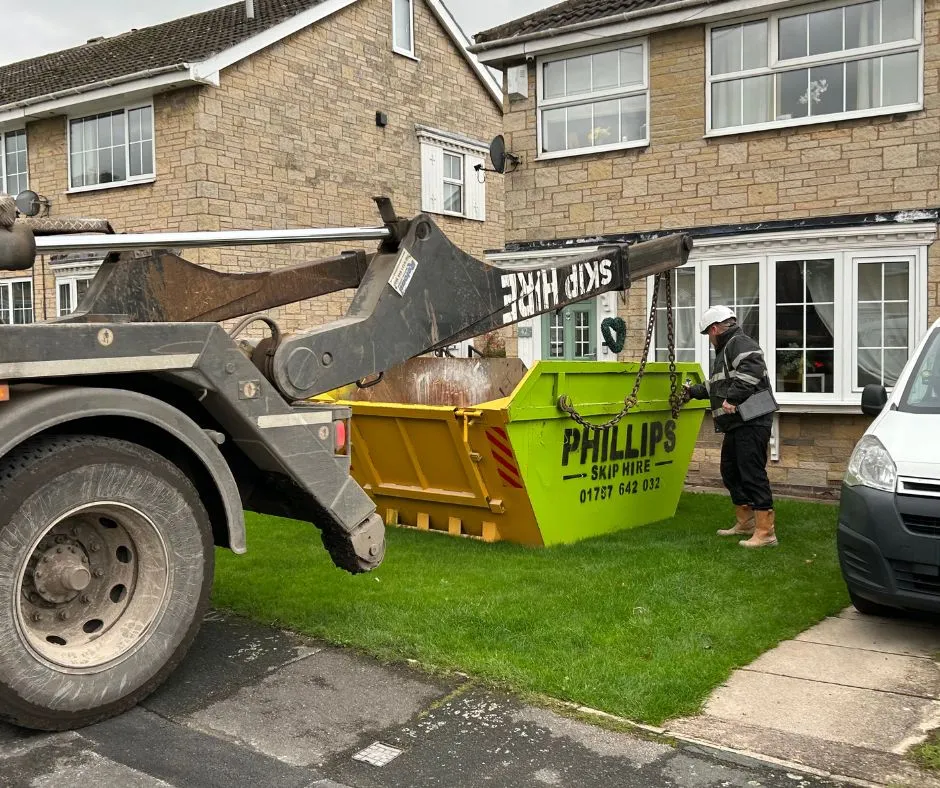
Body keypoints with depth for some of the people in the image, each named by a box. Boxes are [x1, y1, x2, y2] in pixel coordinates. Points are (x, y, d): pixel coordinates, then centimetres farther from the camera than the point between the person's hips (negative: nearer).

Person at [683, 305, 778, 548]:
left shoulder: (740, 343, -9)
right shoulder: (726, 349, 25)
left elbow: (751, 370, -28)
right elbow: (717, 384, 39)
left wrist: (733, 398, -30)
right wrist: (693, 391, 50)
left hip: (751, 423, -11)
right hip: (737, 425, 11)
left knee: (753, 474, -12)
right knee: (731, 472, 18)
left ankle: (765, 532, -10)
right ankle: (745, 523, 28)